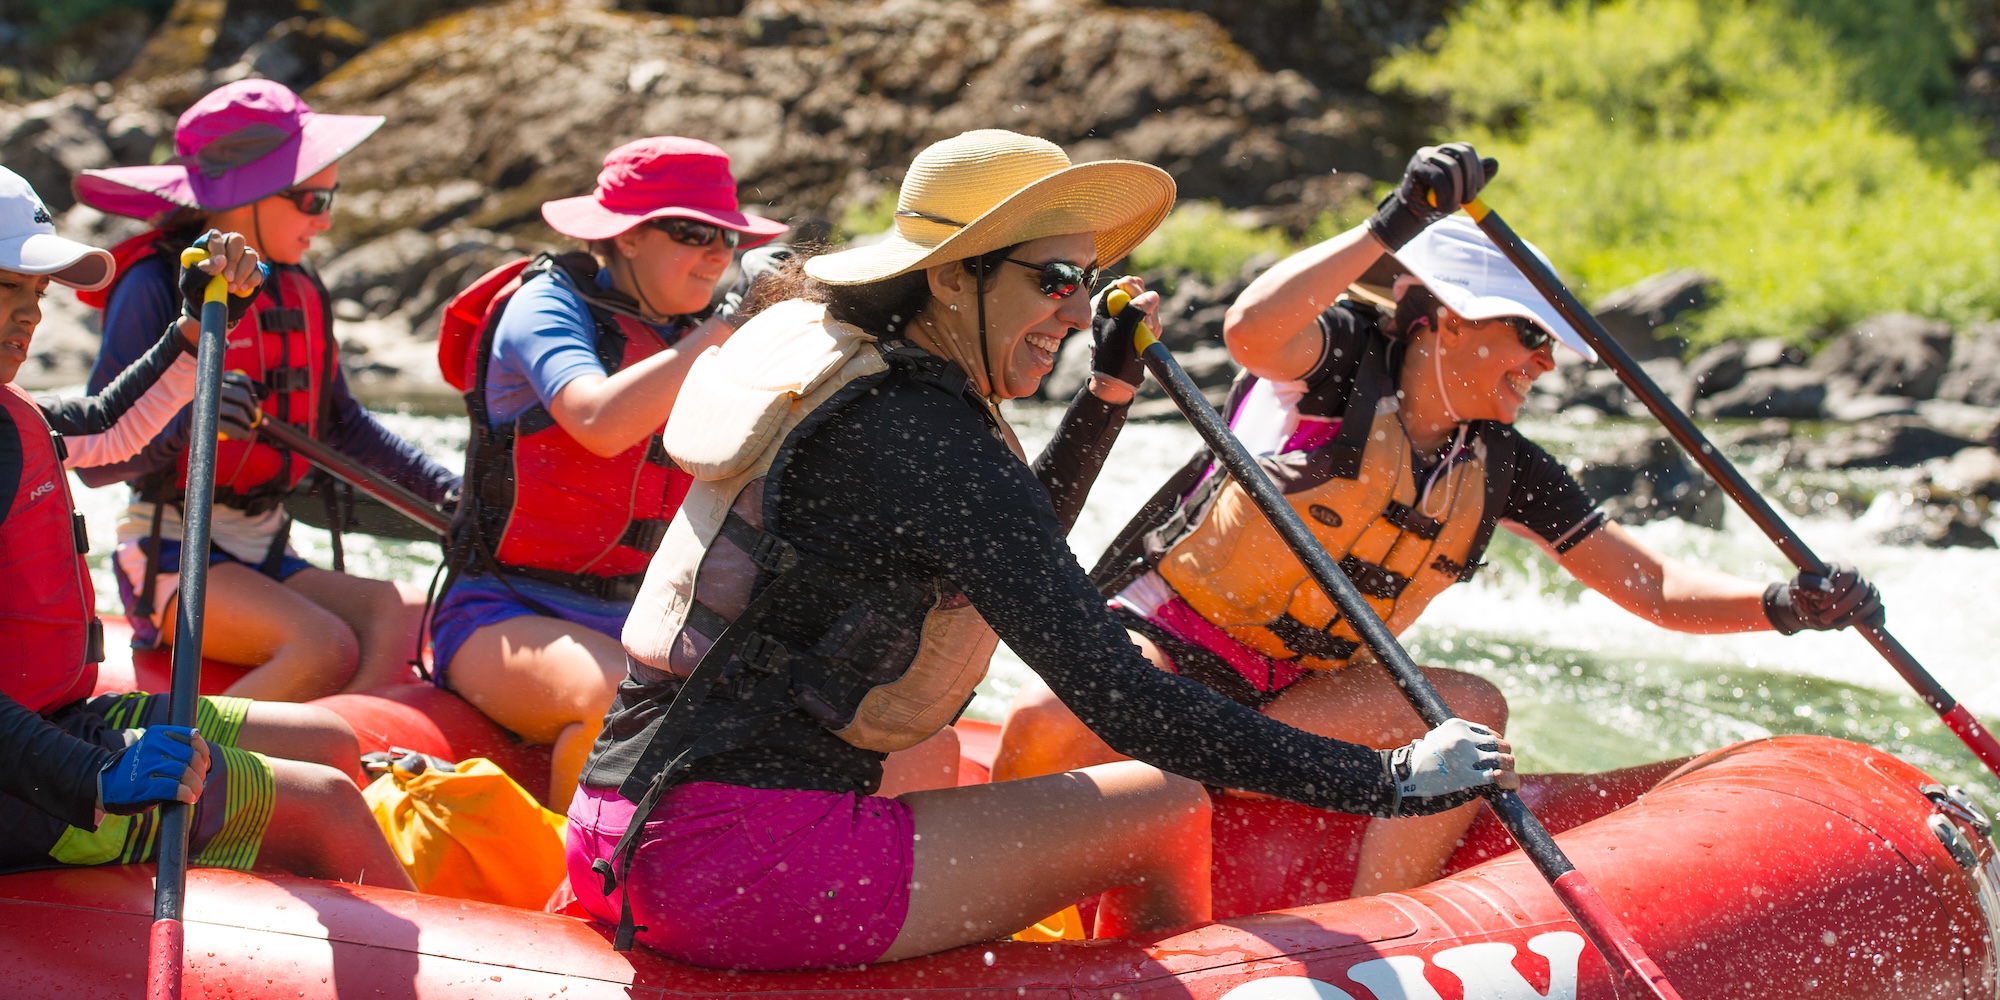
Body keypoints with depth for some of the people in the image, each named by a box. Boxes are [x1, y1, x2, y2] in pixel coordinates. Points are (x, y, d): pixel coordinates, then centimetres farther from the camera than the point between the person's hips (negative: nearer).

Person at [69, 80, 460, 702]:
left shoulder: (300, 290, 12)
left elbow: (343, 426, 23)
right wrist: (185, 422, -33)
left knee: (411, 615, -20)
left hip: (267, 555, 7)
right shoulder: (156, 286, -10)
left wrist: (451, 492, 13)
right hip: (172, 557, -7)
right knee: (326, 648, -31)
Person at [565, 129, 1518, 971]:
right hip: (743, 868, -10)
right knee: (1170, 810, 1)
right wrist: (1392, 780, -16)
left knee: (933, 765, 40)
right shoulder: (930, 440, -14)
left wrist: (1108, 393, 23)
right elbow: (1125, 705, -19)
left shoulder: (821, 365, 14)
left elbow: (1013, 559, 31)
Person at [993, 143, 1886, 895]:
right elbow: (1251, 330, -37)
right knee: (1050, 726, -35)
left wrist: (1783, 606, -15)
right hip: (1169, 647, -5)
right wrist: (1393, 228, -41)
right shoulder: (1341, 358, -12)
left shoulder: (1500, 470, 4)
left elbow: (1655, 590, 3)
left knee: (1470, 708, -21)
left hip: (1307, 700, 5)